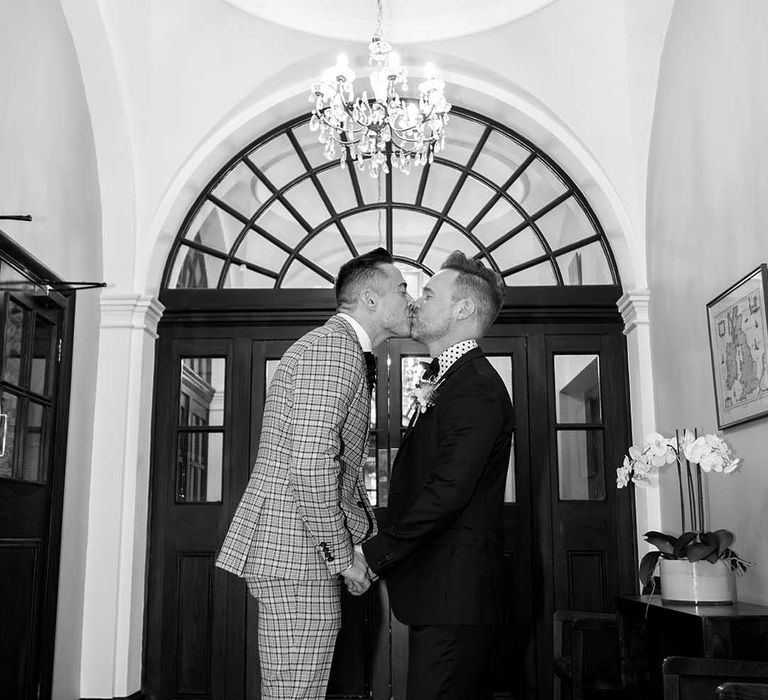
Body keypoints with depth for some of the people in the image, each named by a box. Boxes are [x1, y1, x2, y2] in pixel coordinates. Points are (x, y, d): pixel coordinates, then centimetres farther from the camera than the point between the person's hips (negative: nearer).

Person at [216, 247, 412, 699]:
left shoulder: (350, 355, 21)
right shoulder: (334, 349, -14)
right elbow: (311, 463, -24)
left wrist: (375, 537, 16)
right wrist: (342, 556, -16)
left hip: (295, 552, 11)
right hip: (295, 557, -11)